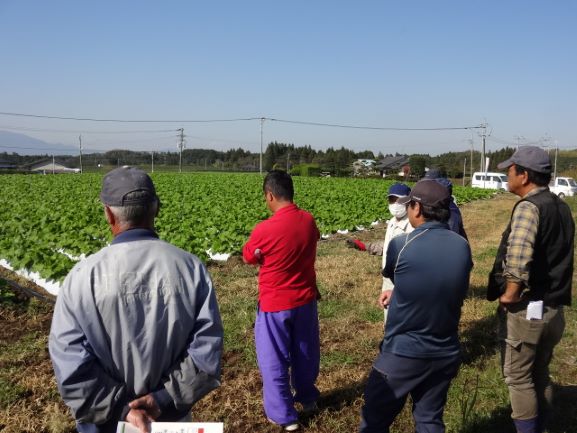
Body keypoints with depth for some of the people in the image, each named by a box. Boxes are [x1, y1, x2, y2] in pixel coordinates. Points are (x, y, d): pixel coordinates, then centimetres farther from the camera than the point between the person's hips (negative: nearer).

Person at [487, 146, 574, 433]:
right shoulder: (561, 207, 10)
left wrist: (511, 293, -24)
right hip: (554, 308, 9)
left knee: (518, 379, 5)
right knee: (540, 376, 20)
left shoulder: (529, 206, -18)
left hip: (526, 309, -9)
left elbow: (518, 250, -35)